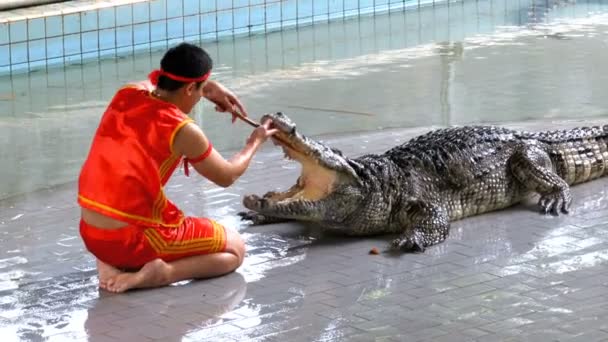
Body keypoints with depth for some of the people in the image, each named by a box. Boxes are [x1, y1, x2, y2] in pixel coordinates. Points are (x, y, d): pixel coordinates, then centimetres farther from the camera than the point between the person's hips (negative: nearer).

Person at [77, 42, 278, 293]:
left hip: (90, 235, 7)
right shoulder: (183, 130, -12)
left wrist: (209, 86, 26)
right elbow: (226, 176, 6)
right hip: (132, 241, -7)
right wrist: (255, 142, 22)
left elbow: (158, 79, 31)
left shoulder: (126, 95, 3)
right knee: (235, 249, 11)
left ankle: (112, 263, 12)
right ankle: (158, 273, -11)